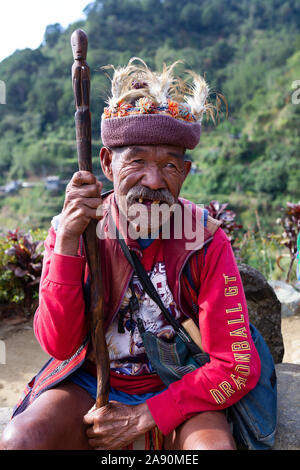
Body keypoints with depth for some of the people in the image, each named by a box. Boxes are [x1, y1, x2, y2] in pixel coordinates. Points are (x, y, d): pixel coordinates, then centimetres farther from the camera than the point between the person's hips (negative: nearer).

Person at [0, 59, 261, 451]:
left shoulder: (206, 242, -15)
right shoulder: (71, 230, -9)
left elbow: (239, 367, -14)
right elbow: (59, 344, -15)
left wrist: (143, 417, -17)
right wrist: (68, 242, -27)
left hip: (176, 390, -1)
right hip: (88, 383, 2)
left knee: (216, 445, -28)